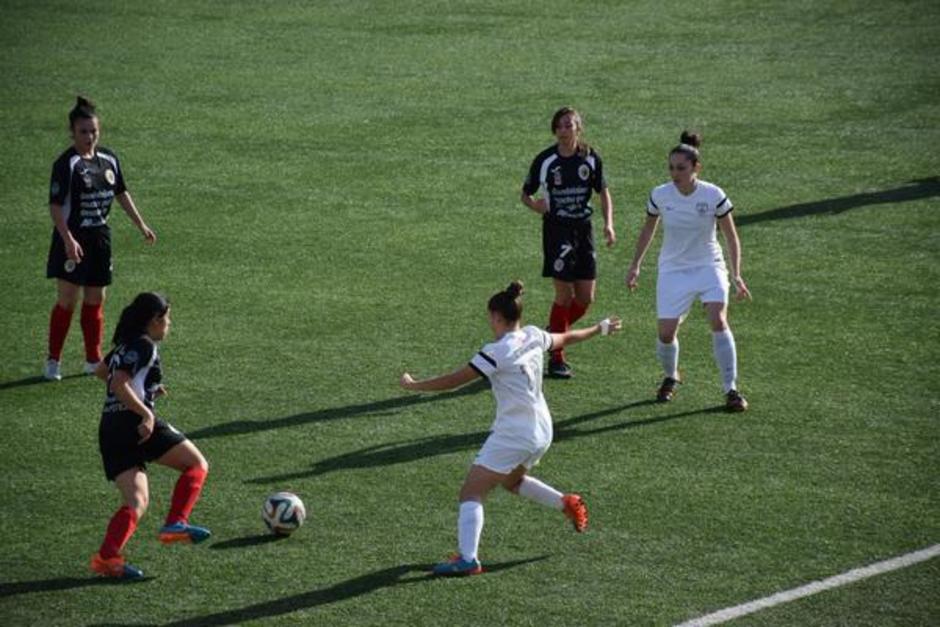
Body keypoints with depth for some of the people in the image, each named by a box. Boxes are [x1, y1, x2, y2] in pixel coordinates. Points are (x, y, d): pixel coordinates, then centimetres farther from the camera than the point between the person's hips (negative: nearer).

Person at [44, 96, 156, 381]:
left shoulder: (108, 159, 5)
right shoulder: (67, 164, -15)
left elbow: (121, 193, 18)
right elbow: (55, 205, -18)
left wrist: (141, 224, 19)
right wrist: (68, 240, -26)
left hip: (100, 237, 6)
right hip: (73, 239, -6)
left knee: (95, 300, 12)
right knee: (67, 301, -4)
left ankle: (93, 360, 21)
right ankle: (53, 360, 6)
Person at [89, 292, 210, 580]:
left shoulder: (126, 345, 20)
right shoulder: (144, 346, -7)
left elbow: (101, 371, 38)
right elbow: (119, 385, -18)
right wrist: (146, 414, -23)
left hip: (109, 428, 8)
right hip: (133, 423, -8)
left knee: (137, 501, 5)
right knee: (197, 465, 4)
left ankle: (107, 556, -16)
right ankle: (175, 523, -12)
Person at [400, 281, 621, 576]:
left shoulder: (497, 352, -19)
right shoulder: (533, 337, 2)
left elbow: (455, 380, -17)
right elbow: (566, 338, 22)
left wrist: (414, 385, -6)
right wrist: (599, 328, 41)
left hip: (512, 435, -8)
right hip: (541, 432, 8)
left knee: (471, 493, -8)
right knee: (511, 480, 35)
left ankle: (467, 559, -21)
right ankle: (567, 503, 31)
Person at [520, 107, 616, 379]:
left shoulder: (590, 158, 1)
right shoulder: (545, 160, -6)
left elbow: (603, 192, 10)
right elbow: (525, 193, 2)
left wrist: (608, 224, -3)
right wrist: (535, 205, -20)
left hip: (583, 229, 4)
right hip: (556, 231, -4)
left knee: (586, 298, 2)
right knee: (564, 295, -7)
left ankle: (554, 336, 27)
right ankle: (556, 358, 4)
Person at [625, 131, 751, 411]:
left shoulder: (713, 196, -14)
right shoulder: (660, 196, -8)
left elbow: (731, 237, -4)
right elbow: (648, 230, 11)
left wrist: (736, 275, -11)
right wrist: (635, 265, 13)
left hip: (708, 265, -2)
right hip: (673, 270, 2)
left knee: (718, 320, -22)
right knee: (666, 333, -5)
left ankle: (731, 389, -13)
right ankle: (670, 377, 28)